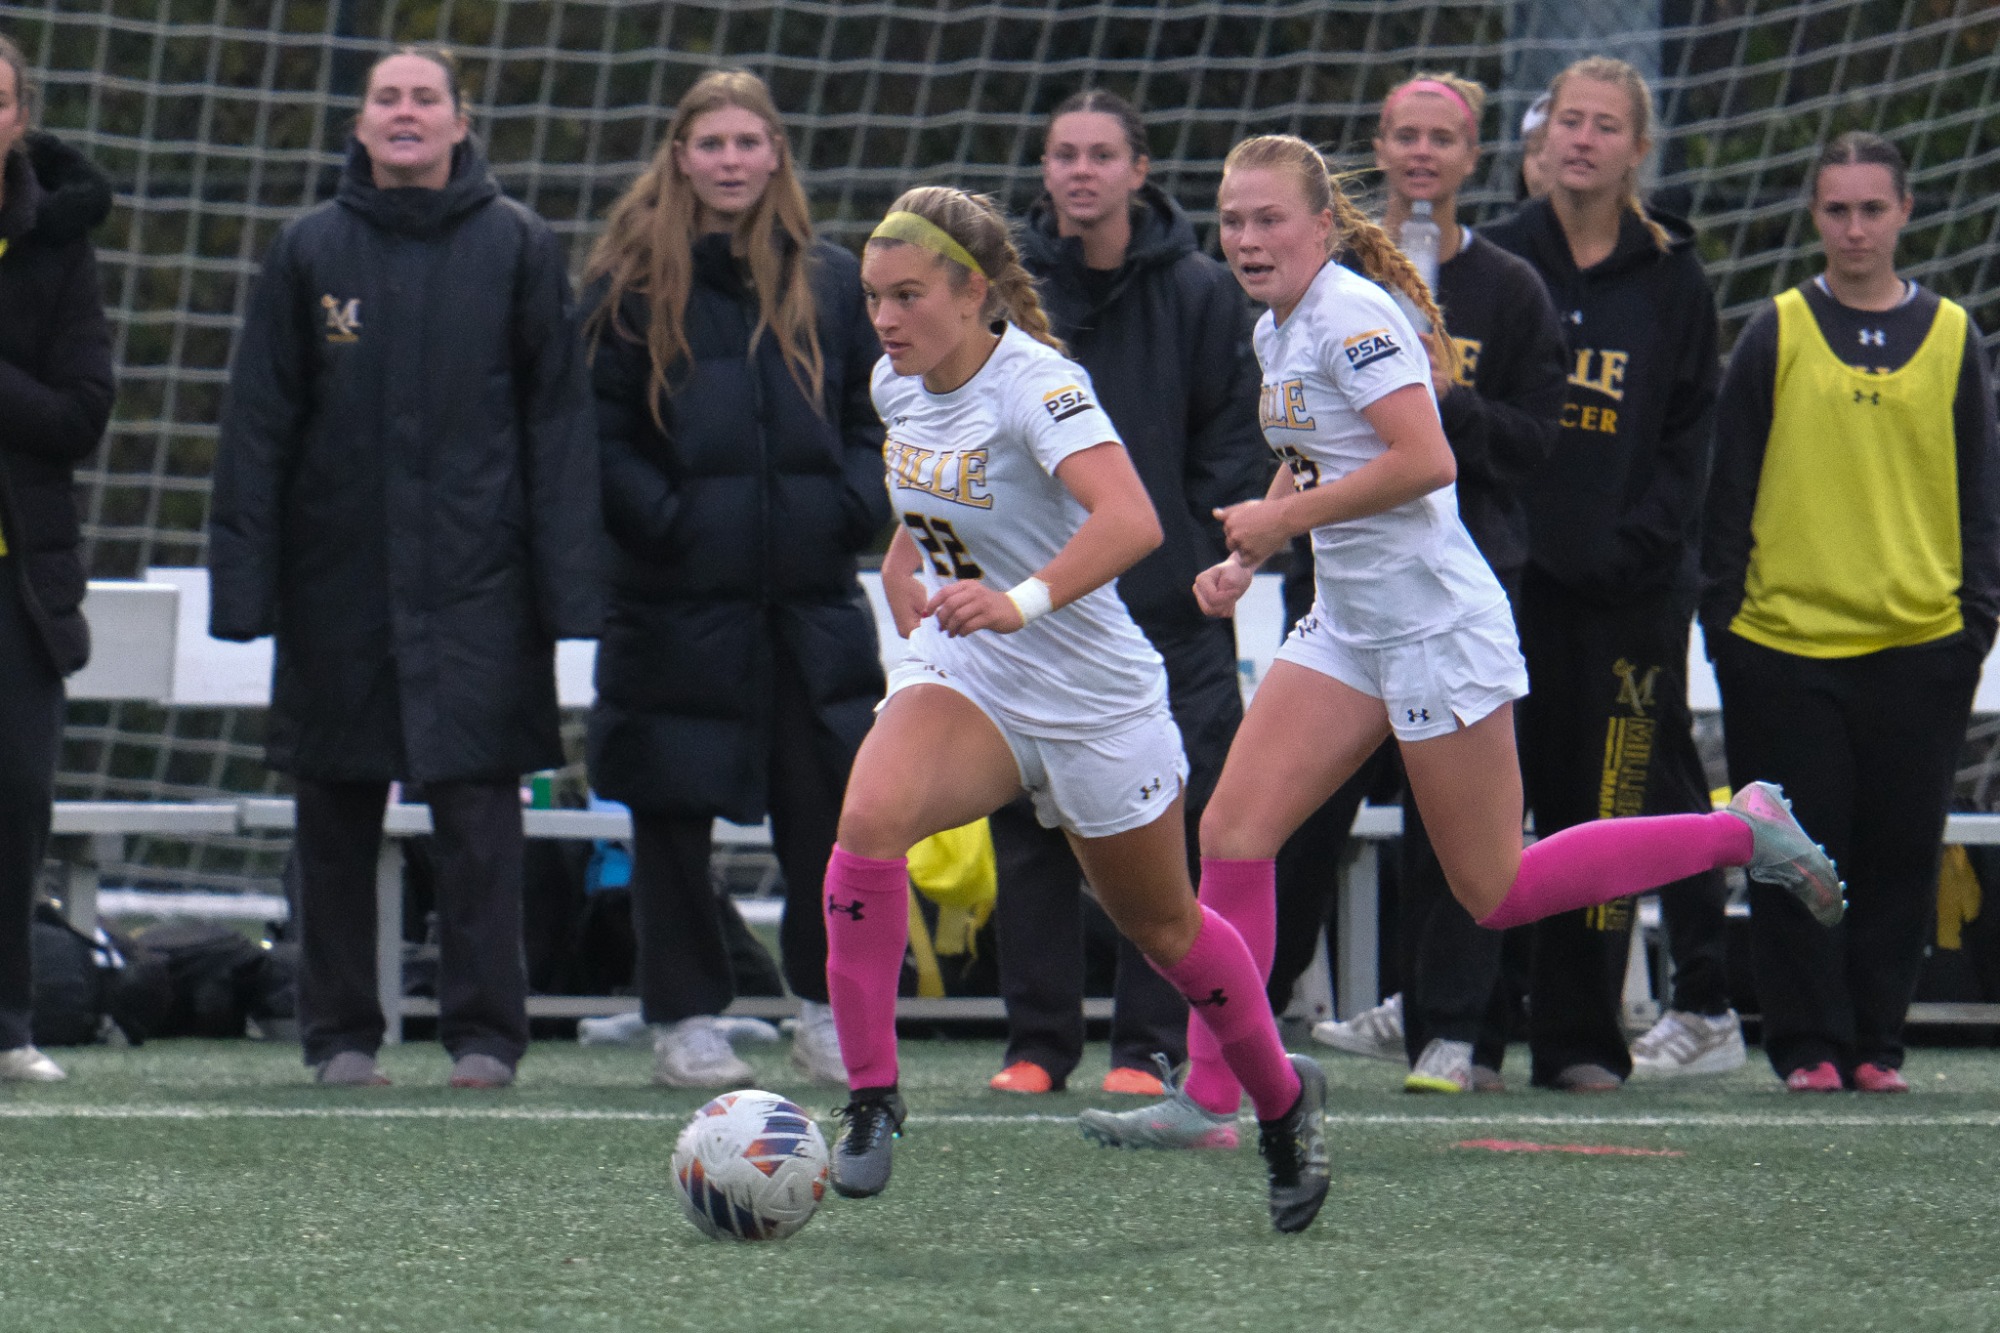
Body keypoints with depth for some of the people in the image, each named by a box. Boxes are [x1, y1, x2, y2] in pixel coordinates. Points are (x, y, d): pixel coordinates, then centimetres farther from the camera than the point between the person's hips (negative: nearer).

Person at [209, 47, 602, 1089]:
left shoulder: (518, 249, 4)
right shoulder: (310, 252, 7)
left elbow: (558, 417, 3)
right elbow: (257, 422, 7)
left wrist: (565, 583, -3)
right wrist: (244, 576, -1)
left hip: (476, 578, -2)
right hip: (338, 579, 2)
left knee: (478, 805, -6)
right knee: (336, 810, 5)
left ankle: (484, 1033, 0)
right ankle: (341, 1033, 13)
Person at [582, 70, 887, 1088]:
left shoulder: (829, 282, 11)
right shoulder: (634, 285, 0)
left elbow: (875, 417, 14)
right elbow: (600, 432, -2)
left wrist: (854, 507, -3)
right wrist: (660, 517, -15)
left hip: (811, 599, 3)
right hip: (677, 602, -3)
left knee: (828, 809, 2)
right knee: (673, 817, 2)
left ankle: (828, 1014, 15)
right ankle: (686, 1022, 10)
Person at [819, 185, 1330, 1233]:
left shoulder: (1036, 386, -24)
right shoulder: (897, 386, -2)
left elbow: (1130, 521, -42)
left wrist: (1025, 600, -56)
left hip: (1095, 701, -5)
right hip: (961, 678, 5)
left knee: (1161, 927, 14)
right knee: (868, 820, -27)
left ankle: (1284, 1099, 41)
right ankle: (870, 1098, -20)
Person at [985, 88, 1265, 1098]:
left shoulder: (1200, 293, 3)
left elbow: (1233, 440, 4)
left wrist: (1197, 553, -5)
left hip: (1166, 609, -1)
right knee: (1029, 834, 1)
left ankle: (1148, 1045, 4)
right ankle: (1037, 1043, 8)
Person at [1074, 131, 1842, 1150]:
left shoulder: (1350, 315, -17)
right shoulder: (1277, 331, 11)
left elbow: (1425, 460, -26)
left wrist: (1282, 518, -19)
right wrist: (1244, 559, 11)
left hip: (1436, 625, -9)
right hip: (1347, 628, 9)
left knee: (1496, 893, -1)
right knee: (1232, 833, -4)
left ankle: (1741, 831, 13)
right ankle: (1207, 1101, -2)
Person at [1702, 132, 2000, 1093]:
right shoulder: (1776, 335, 5)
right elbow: (1729, 487, 6)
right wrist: (1721, 618, 0)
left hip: (1919, 644, 1)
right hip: (1785, 643, -1)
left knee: (1900, 855, 2)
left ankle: (1877, 1041, 11)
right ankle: (1809, 1044, 6)